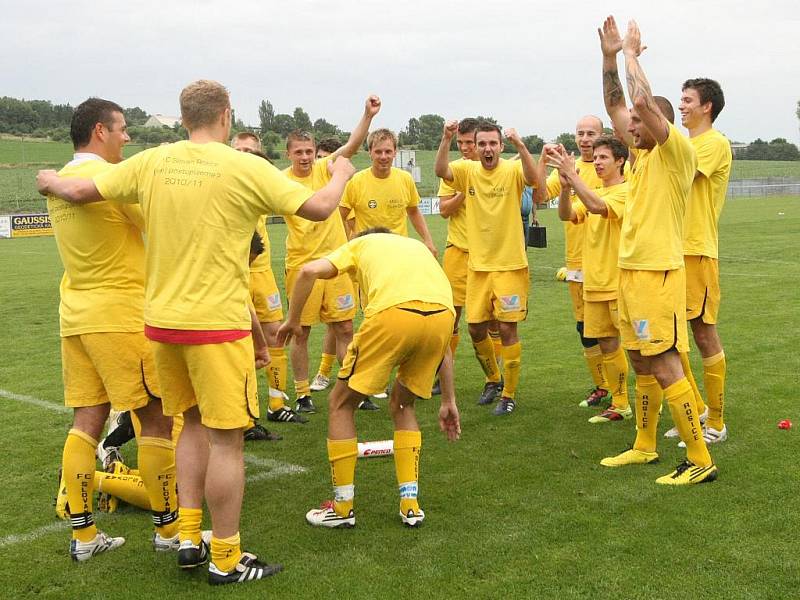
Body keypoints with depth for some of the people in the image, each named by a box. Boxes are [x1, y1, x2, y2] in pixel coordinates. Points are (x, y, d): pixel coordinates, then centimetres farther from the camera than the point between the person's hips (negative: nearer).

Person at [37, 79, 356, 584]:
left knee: (194, 423, 22)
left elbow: (80, 191, 7)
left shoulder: (152, 162, 2)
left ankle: (190, 538, 24)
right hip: (217, 323, -6)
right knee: (226, 439, 4)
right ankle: (226, 559, 13)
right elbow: (319, 208, -10)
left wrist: (51, 181, 29)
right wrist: (341, 174, 11)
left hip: (162, 319, 6)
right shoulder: (245, 167, -11)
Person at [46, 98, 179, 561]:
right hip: (121, 315, -8)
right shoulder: (115, 176, -14)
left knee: (87, 420, 10)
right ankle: (168, 527, 12)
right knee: (157, 418, 2)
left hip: (75, 315, 8)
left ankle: (83, 534, 14)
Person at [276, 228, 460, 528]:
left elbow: (309, 271, 9)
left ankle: (342, 508, 22)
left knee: (340, 404, 16)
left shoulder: (361, 244, 32)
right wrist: (448, 401, 41)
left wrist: (293, 320, 24)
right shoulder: (419, 248, 41)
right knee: (402, 404, 28)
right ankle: (410, 506, 24)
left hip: (393, 313, -5)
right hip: (443, 314, 5)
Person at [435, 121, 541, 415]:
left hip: (510, 265, -4)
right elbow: (440, 171, -18)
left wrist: (520, 145, -42)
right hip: (477, 266, 4)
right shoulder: (467, 171, 0)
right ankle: (493, 379, 36)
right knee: (476, 328, 11)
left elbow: (533, 178, -29)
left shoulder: (512, 170, -7)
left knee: (507, 328, -1)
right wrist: (446, 139, -33)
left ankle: (509, 395, 12)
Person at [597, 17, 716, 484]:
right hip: (631, 271, 9)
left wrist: (632, 53, -8)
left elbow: (644, 100, -22)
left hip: (658, 274, -9)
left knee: (664, 367, -9)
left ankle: (700, 461, -2)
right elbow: (616, 105, 20)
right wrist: (610, 56, 10)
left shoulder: (677, 151, -10)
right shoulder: (643, 154, 13)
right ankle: (645, 447, 27)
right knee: (642, 364, 16)